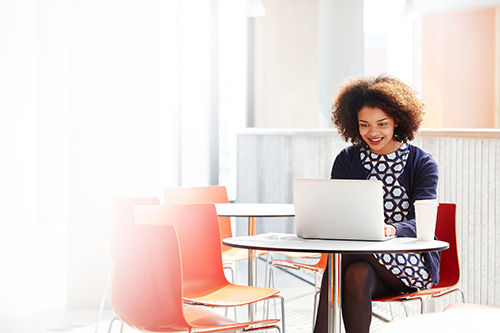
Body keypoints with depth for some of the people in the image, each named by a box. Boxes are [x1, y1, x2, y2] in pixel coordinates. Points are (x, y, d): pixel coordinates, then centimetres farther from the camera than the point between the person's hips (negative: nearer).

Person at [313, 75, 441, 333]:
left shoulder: (422, 164, -1)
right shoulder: (346, 160, 8)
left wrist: (392, 230, -39)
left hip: (411, 264, -2)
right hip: (361, 256, 2)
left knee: (358, 273, -32)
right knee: (358, 275, -33)